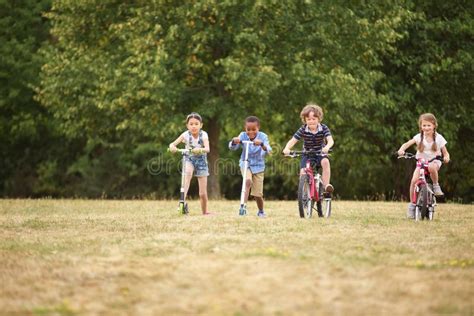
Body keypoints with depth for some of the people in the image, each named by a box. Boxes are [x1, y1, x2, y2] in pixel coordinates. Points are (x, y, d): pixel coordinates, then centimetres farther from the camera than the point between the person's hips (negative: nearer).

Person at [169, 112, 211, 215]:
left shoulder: (203, 135, -16)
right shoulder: (186, 135, -14)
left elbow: (207, 149, -30)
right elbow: (173, 144, -20)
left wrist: (200, 150, -51)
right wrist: (172, 147, -44)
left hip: (201, 160, 0)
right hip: (189, 159, 0)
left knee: (203, 194, -1)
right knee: (188, 172, -39)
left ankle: (205, 212, 20)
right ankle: (183, 198, -47)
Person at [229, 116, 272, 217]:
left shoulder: (262, 137, -14)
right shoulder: (243, 136, -12)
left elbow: (268, 151, -27)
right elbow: (232, 148, -19)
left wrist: (262, 144, -48)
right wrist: (234, 141, -42)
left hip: (258, 166, 0)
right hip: (245, 163, 0)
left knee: (258, 194, 1)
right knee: (248, 181, -32)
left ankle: (261, 211, 27)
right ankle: (244, 205, -27)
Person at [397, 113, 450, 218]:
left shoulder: (439, 138, -4)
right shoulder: (419, 137, -3)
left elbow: (445, 152, -1)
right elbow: (407, 144, -10)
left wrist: (446, 157, -25)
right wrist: (401, 149, -32)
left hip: (434, 161, -2)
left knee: (431, 167, -41)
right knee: (414, 180, -22)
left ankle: (436, 185, -13)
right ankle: (412, 204, -7)